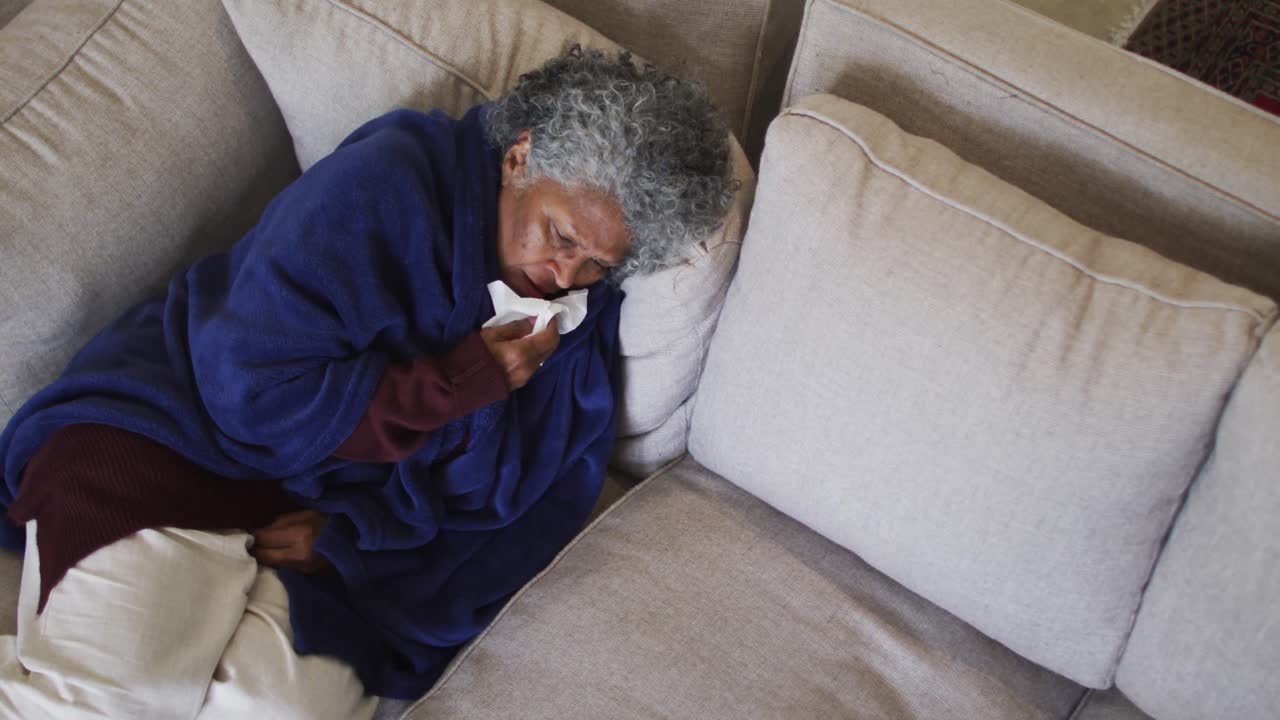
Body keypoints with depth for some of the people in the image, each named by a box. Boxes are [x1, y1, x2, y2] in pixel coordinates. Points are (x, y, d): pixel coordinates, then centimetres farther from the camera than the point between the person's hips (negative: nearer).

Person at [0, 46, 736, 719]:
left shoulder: (584, 311, 5)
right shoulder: (387, 186, -12)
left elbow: (545, 502, 2)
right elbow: (254, 387, -16)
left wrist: (351, 527, -10)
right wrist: (462, 384, -15)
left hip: (337, 531, 5)